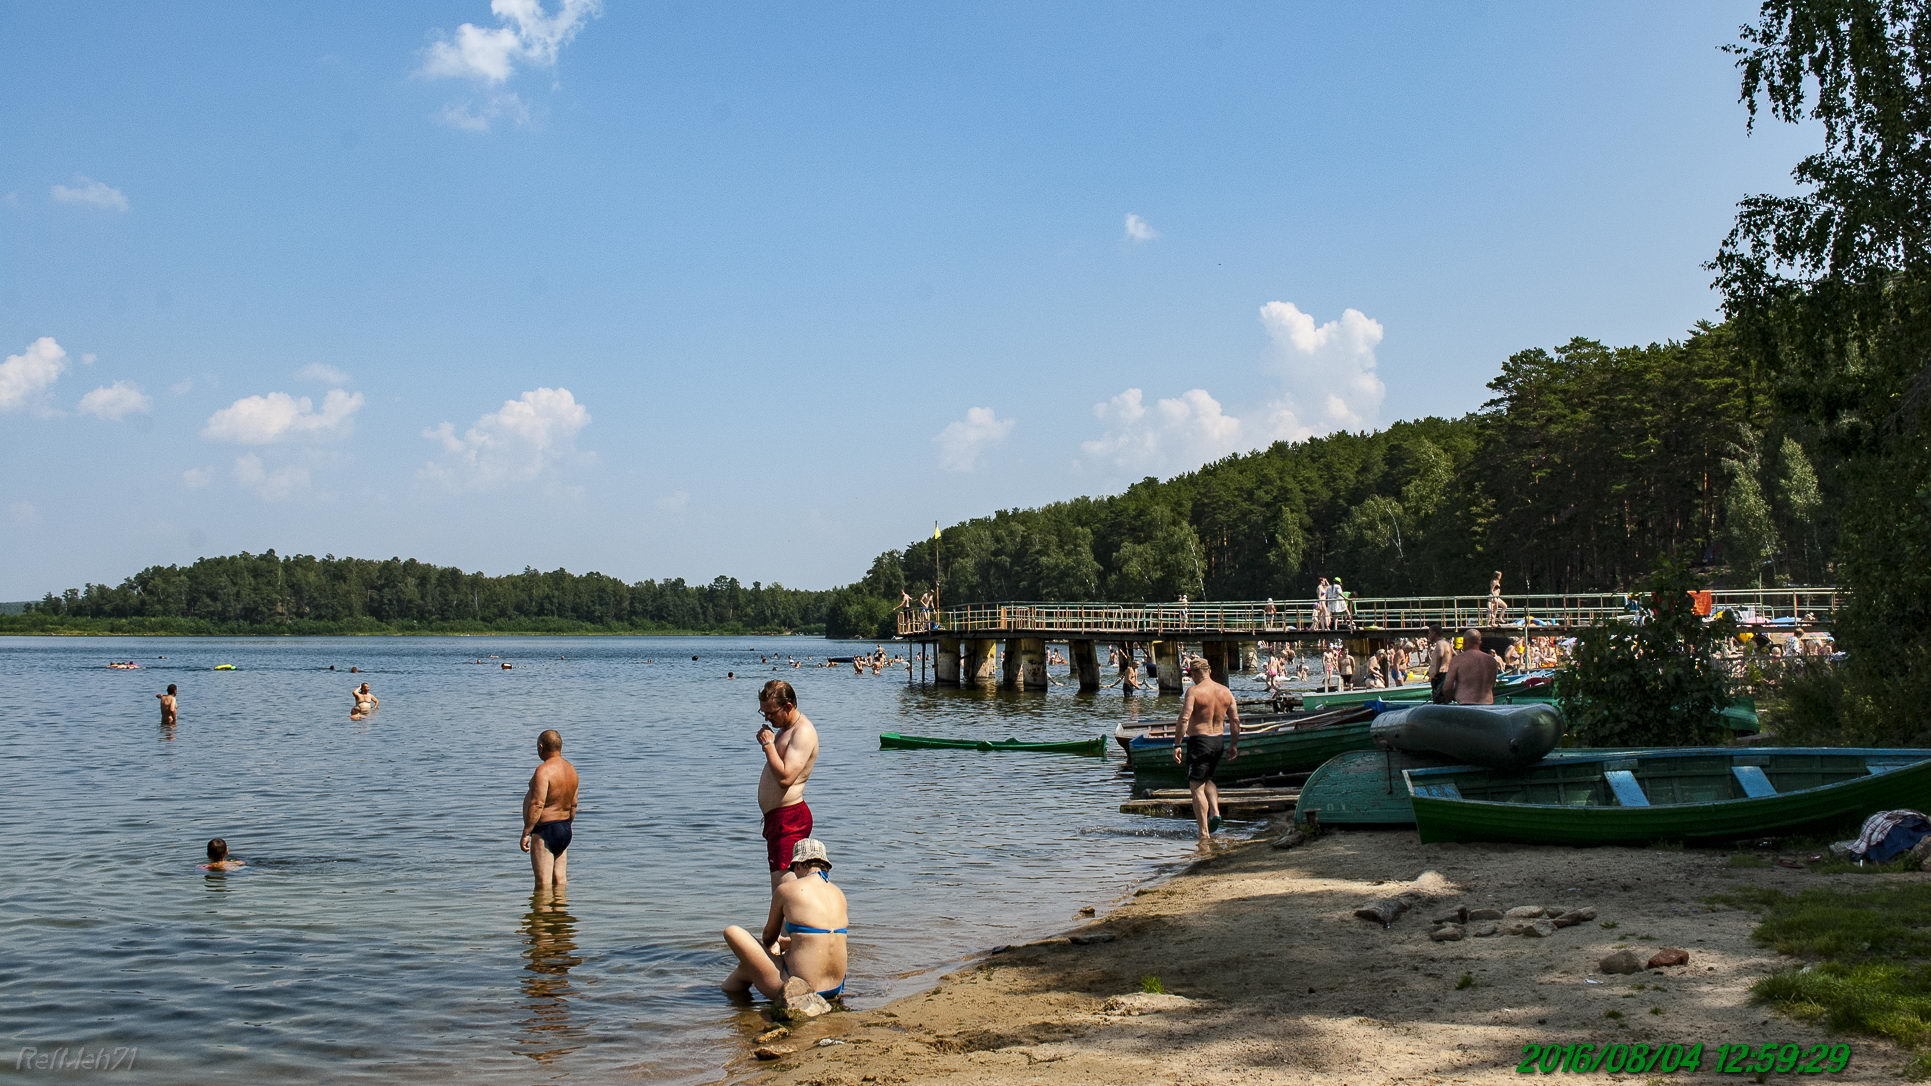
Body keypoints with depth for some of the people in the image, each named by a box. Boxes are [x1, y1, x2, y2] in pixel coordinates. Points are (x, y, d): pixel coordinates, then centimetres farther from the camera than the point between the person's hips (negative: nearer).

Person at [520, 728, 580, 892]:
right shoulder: (571, 769, 10)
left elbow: (537, 805, -23)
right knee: (560, 880, 12)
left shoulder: (544, 770, -17)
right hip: (564, 829, 9)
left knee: (543, 884, -5)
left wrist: (526, 833, -20)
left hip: (544, 830, -9)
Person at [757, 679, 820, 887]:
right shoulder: (786, 728, 17)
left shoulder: (803, 732, -15)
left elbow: (785, 777, -26)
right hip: (778, 817, 11)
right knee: (779, 884, 13)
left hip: (790, 819, -11)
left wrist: (768, 744, -18)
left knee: (784, 883, -16)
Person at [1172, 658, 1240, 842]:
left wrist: (1177, 745, -15)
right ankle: (1215, 811, 6)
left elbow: (1184, 719, -19)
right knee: (1207, 779, 27)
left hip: (1199, 740, -6)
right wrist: (1234, 745, 16)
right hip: (1219, 740, 6)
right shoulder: (1225, 691, 5)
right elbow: (1235, 720, 8)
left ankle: (1204, 833, -2)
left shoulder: (1194, 691, -12)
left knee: (1197, 787, 1)